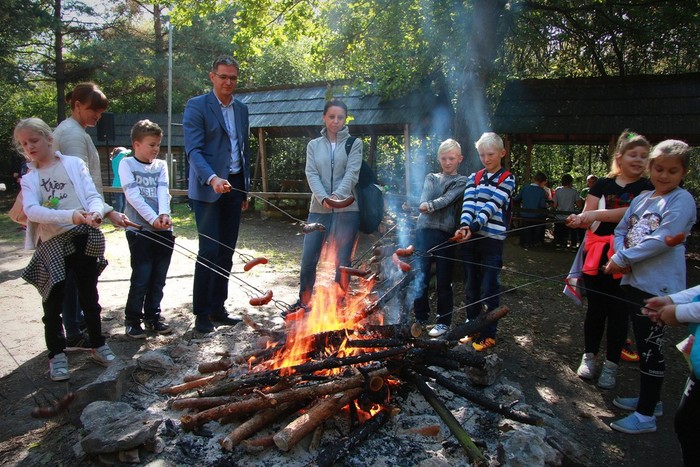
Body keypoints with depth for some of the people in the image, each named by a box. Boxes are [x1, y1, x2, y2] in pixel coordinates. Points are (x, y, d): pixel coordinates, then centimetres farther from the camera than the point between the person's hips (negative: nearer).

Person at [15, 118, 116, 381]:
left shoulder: (73, 164, 6)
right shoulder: (29, 179, 8)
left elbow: (93, 195, -1)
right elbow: (31, 210, -10)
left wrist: (95, 212, -25)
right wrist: (70, 215, -26)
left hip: (84, 238, -1)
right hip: (51, 245, 1)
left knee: (89, 297, 11)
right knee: (53, 303, 2)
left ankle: (98, 345, 27)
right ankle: (57, 355, 16)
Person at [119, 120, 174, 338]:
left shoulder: (161, 165, 13)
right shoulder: (126, 164, 1)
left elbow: (163, 191, -1)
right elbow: (133, 195, -11)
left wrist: (164, 214, -19)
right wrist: (153, 218, -21)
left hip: (163, 229, 5)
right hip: (139, 229, -4)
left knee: (158, 278, 10)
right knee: (141, 278, -4)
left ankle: (153, 318, 23)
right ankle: (132, 320, 11)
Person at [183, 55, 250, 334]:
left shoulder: (241, 109, 14)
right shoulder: (197, 106, -4)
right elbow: (193, 150, -14)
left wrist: (245, 190, 16)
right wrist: (212, 179, -31)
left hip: (234, 186, 6)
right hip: (208, 189, -6)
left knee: (226, 251, 9)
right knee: (209, 251, -7)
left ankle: (217, 308, 20)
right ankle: (201, 314, 5)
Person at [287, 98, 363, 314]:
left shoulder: (355, 143, 4)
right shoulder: (314, 145, 11)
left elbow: (352, 173, -9)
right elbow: (311, 175, -1)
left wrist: (338, 196, -26)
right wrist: (323, 198, -19)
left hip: (347, 209, -2)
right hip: (319, 209, 3)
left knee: (342, 261, 2)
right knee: (308, 259, 5)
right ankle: (303, 302, 24)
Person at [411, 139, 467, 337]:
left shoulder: (461, 181, 8)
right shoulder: (431, 177, 18)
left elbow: (448, 199, -11)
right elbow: (425, 195, -2)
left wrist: (430, 205, -27)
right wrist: (424, 205, -23)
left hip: (446, 233, -2)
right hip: (424, 230, 3)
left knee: (443, 280, 4)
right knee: (420, 277, 5)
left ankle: (444, 321, 17)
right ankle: (421, 318, 20)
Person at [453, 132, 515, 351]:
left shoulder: (507, 179, 0)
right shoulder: (474, 178, 12)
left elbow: (492, 206, -15)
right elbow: (468, 204, -3)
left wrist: (474, 227, -29)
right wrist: (464, 226, -23)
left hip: (492, 240, -4)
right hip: (470, 239, 4)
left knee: (488, 289, 0)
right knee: (472, 287, 12)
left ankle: (488, 334, 13)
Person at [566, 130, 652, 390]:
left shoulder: (648, 188, 1)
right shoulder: (603, 185, 8)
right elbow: (587, 218, 3)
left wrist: (597, 214, -26)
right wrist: (578, 220, -20)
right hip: (597, 254, 2)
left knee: (618, 311, 5)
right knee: (596, 307, 11)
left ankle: (611, 364, 18)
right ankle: (589, 356, 26)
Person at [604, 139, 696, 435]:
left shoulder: (682, 201, -10)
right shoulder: (641, 199, 12)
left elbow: (661, 241, -20)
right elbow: (621, 230, 13)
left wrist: (622, 259, -15)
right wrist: (621, 255, -8)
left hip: (658, 286, -7)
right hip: (633, 280, 8)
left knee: (651, 347, -1)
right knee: (643, 344, 19)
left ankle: (646, 415, 10)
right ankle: (650, 398, 36)